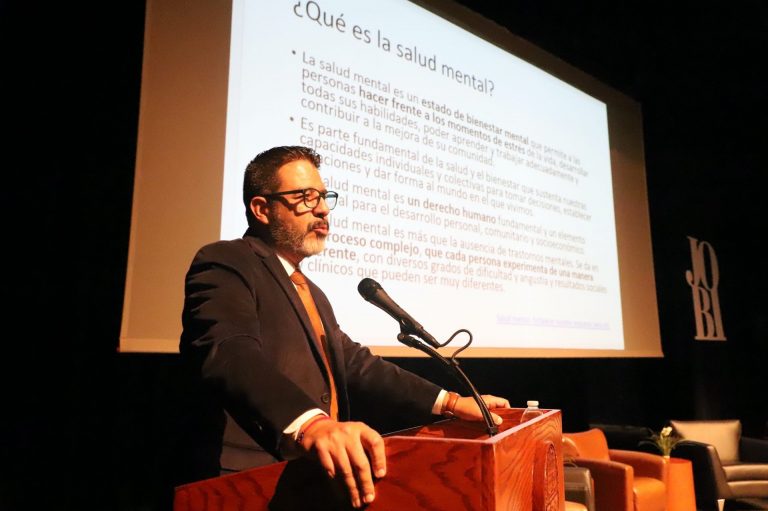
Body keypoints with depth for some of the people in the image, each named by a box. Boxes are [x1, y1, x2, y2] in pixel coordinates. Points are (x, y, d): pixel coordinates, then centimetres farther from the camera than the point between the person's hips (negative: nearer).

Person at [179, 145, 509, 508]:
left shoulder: (311, 292, 19)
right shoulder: (225, 264, -8)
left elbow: (355, 363, 16)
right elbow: (232, 355, -24)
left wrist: (449, 402, 8)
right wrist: (311, 425, -40)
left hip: (318, 476, 7)